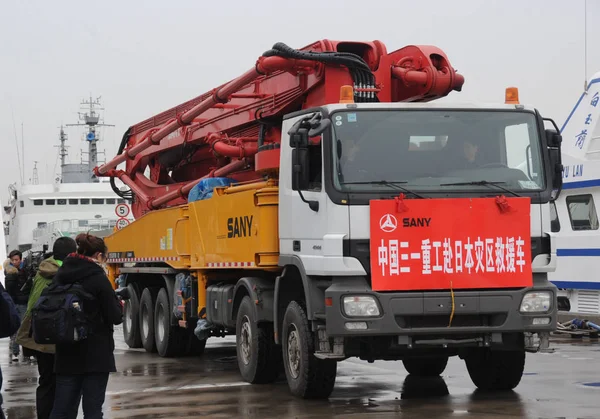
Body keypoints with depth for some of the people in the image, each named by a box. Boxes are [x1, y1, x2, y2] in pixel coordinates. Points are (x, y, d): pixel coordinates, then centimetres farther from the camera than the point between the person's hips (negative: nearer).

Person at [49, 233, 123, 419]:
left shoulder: (60, 276, 4)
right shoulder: (98, 279, -13)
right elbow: (115, 317, -11)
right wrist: (117, 304, 9)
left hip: (66, 354, 5)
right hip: (96, 354, -5)